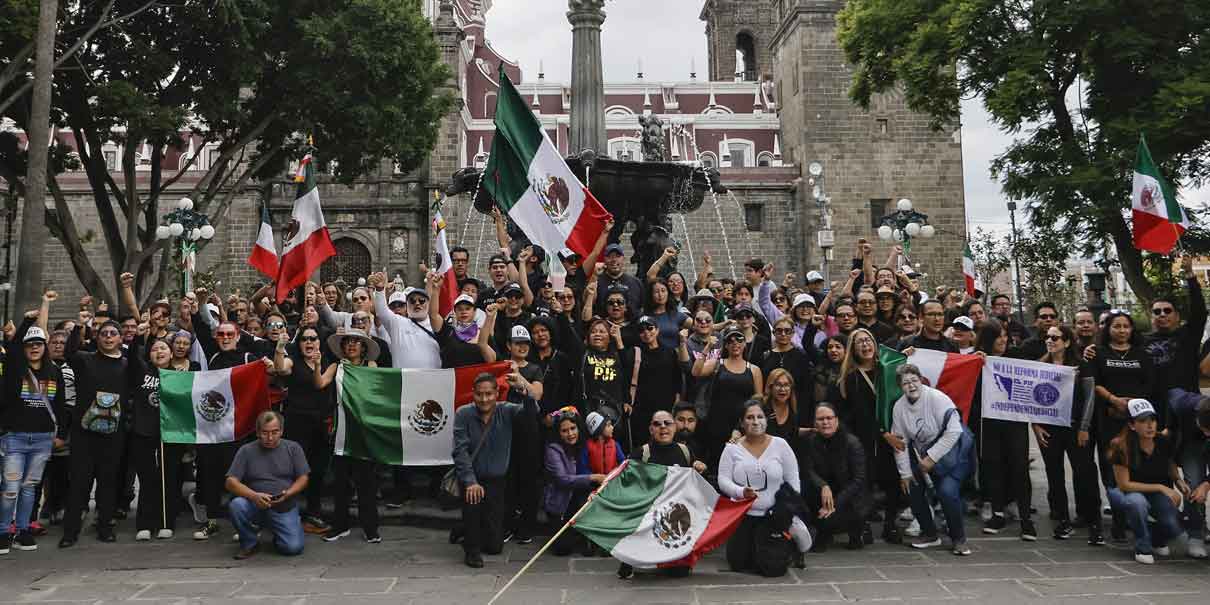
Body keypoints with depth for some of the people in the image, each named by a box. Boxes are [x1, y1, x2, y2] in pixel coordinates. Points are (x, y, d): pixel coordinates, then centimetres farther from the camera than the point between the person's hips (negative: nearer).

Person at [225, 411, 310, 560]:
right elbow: (231, 482, -7)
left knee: (293, 547, -19)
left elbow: (303, 478, 1)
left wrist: (287, 494, -18)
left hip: (285, 509, 0)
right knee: (236, 505, -32)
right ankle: (250, 542, -4)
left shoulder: (293, 448, 3)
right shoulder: (246, 451, 0)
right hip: (255, 506, 0)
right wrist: (254, 496, -24)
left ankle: (276, 530, 17)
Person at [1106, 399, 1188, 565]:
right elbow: (1124, 485, -21)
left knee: (1176, 526, -22)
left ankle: (1156, 540, 16)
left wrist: (1179, 481, -11)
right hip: (1124, 492, -4)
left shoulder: (1164, 442, -13)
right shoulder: (1121, 446, -25)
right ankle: (1142, 548, -12)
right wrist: (1160, 487, -24)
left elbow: (1171, 465, 10)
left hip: (1157, 495, 4)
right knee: (1137, 501, -39)